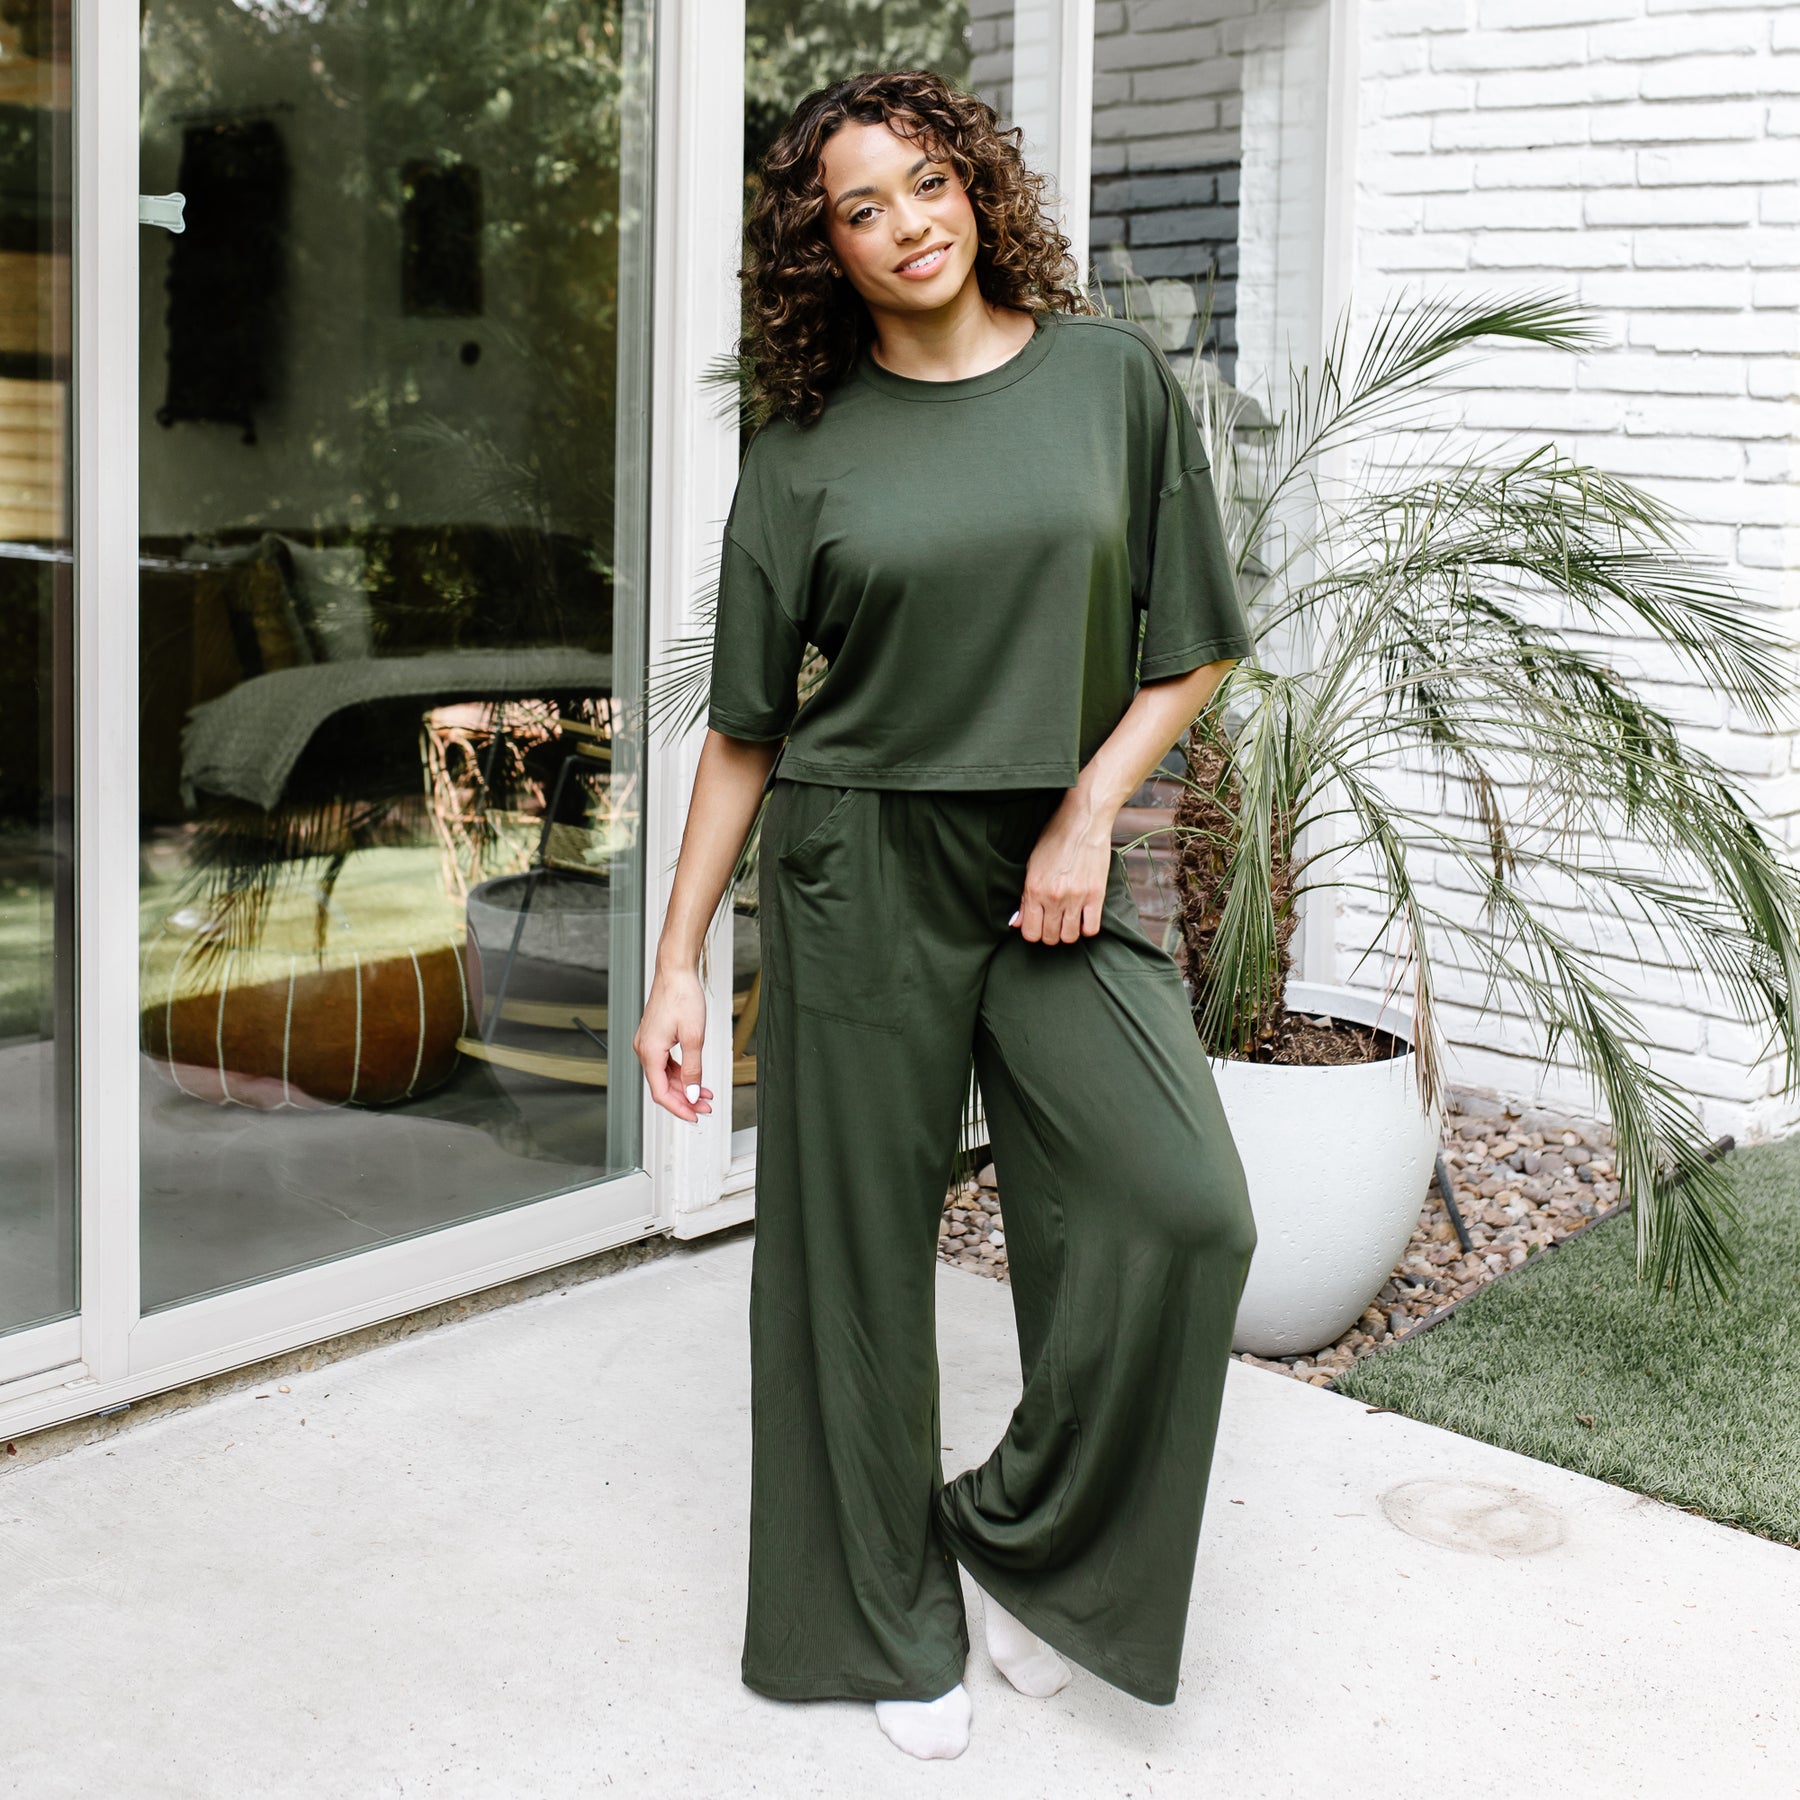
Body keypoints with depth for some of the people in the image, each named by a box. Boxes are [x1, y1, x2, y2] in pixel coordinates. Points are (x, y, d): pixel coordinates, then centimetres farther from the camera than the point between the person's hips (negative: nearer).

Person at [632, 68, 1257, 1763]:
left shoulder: (1111, 377, 3)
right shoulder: (805, 448, 2)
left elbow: (1192, 645, 7)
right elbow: (744, 728, 4)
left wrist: (1089, 814, -7)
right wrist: (676, 962, 2)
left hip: (1053, 865, 1)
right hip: (856, 875, 0)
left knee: (1181, 1205, -17)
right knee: (857, 1256, 4)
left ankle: (1025, 1538, 5)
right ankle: (891, 1624, 23)